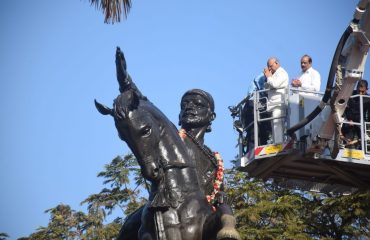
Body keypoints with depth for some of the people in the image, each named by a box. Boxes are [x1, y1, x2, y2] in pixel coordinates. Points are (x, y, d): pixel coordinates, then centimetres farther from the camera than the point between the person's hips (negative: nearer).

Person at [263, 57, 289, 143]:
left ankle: (278, 143, -24)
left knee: (277, 124, -17)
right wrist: (267, 77, 10)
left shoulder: (281, 73, -1)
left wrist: (268, 76, -2)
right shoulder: (275, 74, 26)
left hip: (278, 103, -10)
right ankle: (277, 143, 3)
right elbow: (266, 87, 25)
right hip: (274, 103, 10)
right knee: (274, 125, 4)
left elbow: (275, 84, -18)